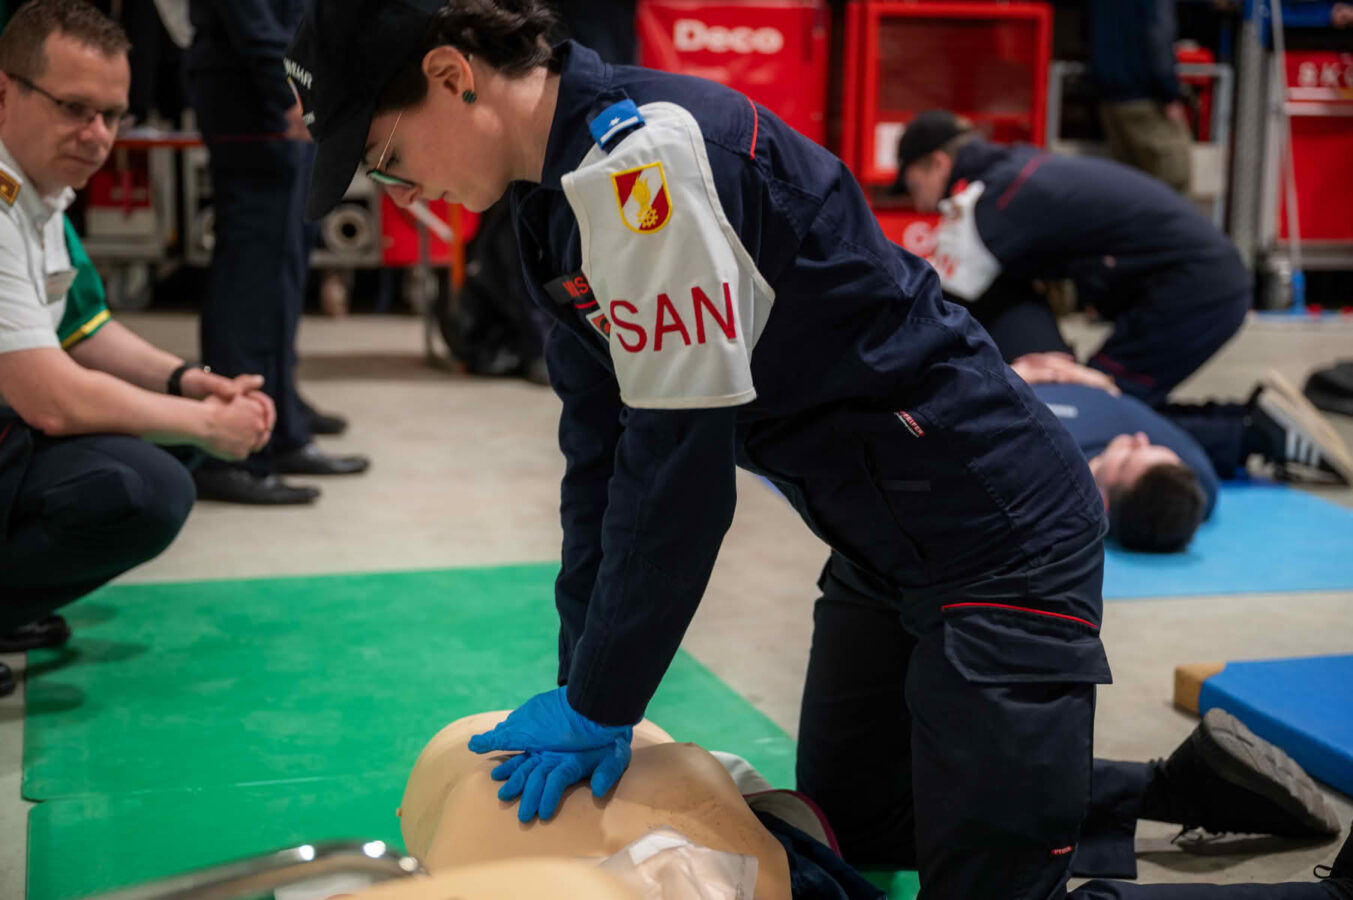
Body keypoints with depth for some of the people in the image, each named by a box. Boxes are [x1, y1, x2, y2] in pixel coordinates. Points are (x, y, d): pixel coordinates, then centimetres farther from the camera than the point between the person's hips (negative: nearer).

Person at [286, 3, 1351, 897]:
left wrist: (600, 705, -15)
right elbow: (602, 454, 7)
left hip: (999, 537, -10)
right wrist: (581, 687, 4)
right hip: (879, 541, 10)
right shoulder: (560, 197, 6)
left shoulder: (643, 151, -25)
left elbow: (678, 460, -25)